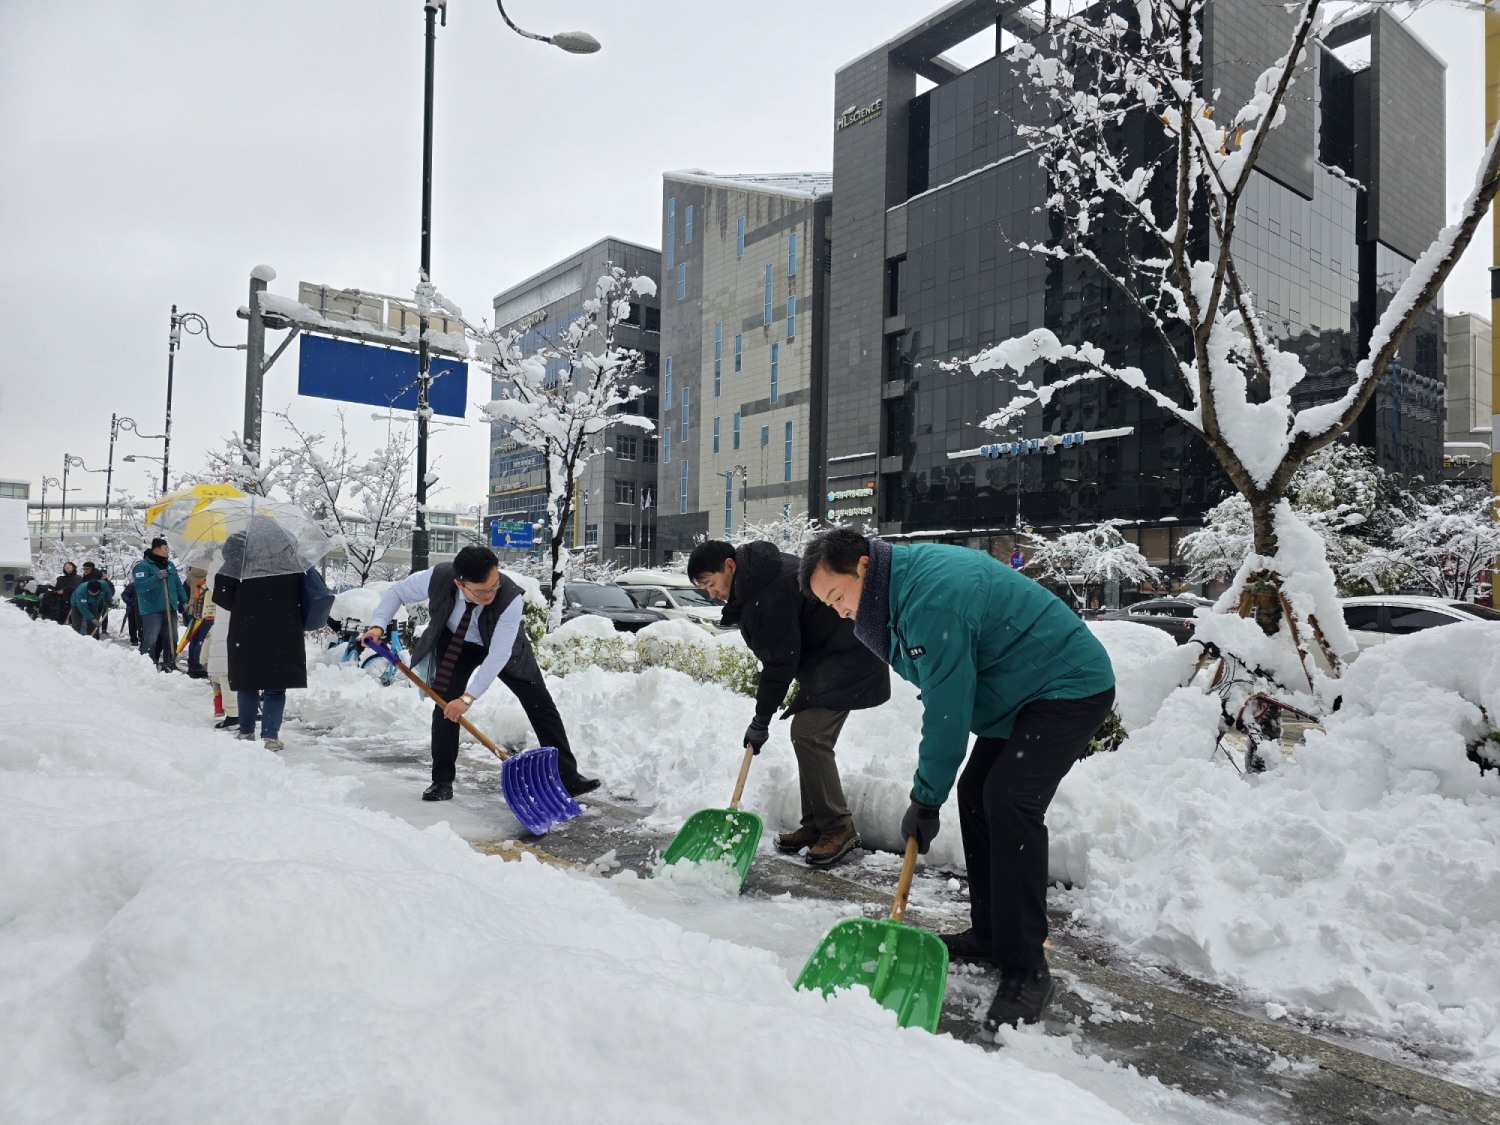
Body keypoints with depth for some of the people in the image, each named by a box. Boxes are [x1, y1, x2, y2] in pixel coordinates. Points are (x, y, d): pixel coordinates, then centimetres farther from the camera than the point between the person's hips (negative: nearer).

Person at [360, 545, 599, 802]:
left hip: (502, 647, -1)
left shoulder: (510, 597, -41)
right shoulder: (437, 578, -34)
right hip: (456, 643, 2)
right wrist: (378, 624, -28)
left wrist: (469, 697, -42)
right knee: (445, 704, -12)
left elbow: (498, 655, -39)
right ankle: (442, 782, 4)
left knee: (541, 706, -5)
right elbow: (397, 592, -14)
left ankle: (568, 778, 2)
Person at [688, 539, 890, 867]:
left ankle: (838, 829, -5)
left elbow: (780, 662, -22)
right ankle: (815, 825, 18)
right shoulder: (753, 579, 6)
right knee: (805, 734, 10)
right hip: (821, 660, 11)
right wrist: (766, 688, 18)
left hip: (846, 660, -11)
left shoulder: (771, 592, -26)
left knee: (809, 736, -15)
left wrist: (761, 721, -14)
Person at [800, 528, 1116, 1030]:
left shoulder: (932, 596, -29)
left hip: (1071, 688, -10)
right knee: (975, 794, 9)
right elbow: (943, 694, 13)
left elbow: (947, 708, -25)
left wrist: (926, 799, -15)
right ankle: (989, 935, 20)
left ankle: (1026, 970, -11)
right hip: (1020, 693, 11)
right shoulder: (905, 580, 3)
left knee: (1009, 801, -20)